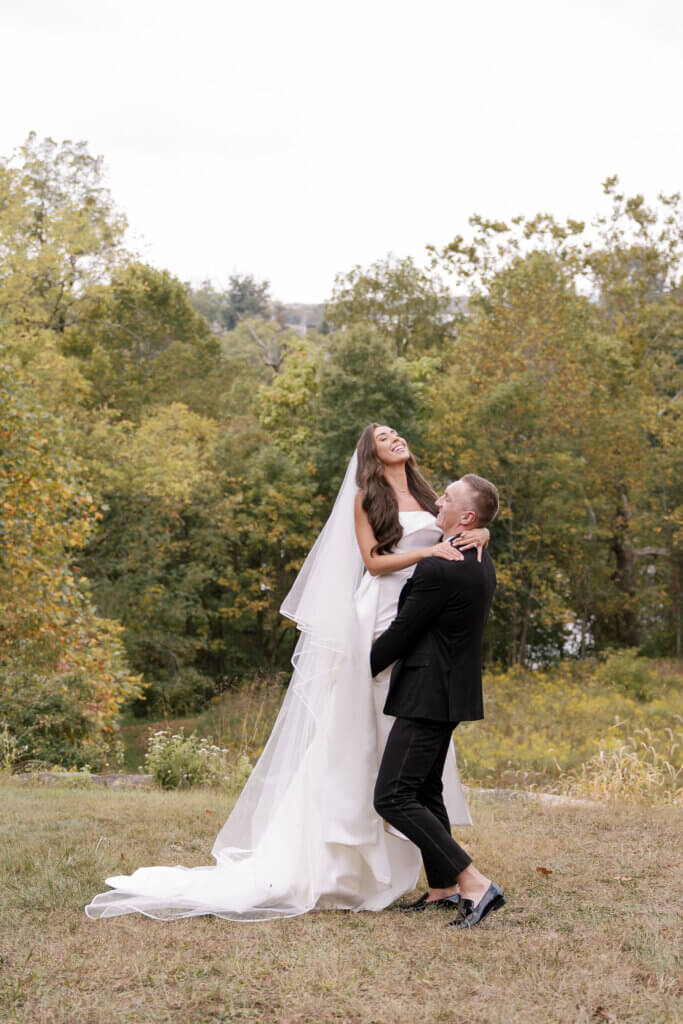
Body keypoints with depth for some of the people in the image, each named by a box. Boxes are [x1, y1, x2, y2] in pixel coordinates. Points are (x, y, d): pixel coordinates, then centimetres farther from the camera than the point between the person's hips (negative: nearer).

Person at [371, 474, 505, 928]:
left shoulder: (439, 568, -21)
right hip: (453, 690, 10)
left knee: (393, 797, -11)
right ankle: (443, 888, 26)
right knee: (425, 790, 20)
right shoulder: (482, 564, 9)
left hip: (428, 697, -10)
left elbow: (401, 633, -15)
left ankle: (474, 883, -15)